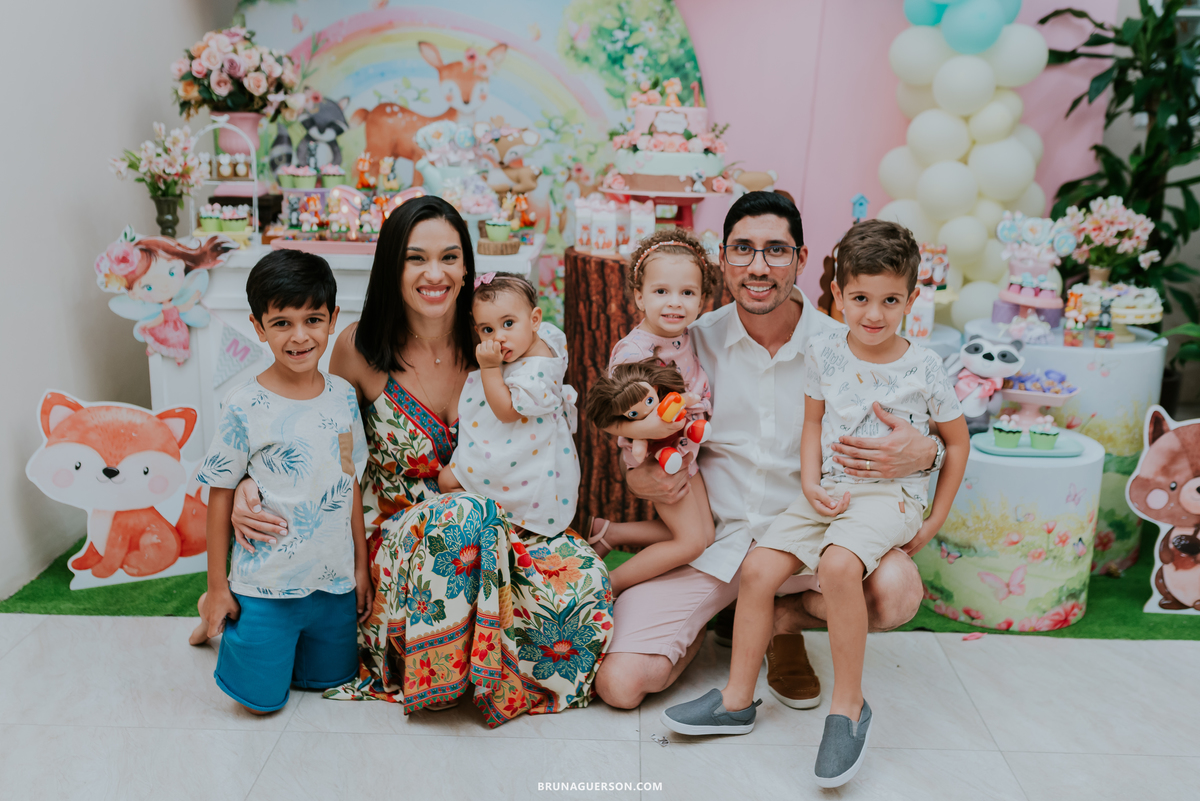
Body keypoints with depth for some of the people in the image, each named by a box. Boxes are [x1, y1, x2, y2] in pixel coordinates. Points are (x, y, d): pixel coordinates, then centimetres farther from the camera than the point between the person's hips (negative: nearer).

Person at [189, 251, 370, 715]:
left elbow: (351, 484, 6)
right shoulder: (245, 407, -15)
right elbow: (221, 495, -8)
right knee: (261, 700, 6)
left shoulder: (344, 397, -2)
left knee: (330, 680, 19)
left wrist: (362, 564, 8)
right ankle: (218, 616, 32)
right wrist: (216, 586, -4)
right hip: (266, 584, -4)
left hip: (334, 580, 4)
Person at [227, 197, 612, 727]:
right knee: (463, 515, -38)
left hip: (497, 525, 3)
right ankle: (445, 675, -14)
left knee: (582, 575, -27)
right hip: (392, 536, -2)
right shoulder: (360, 349, -7)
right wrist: (248, 483, -11)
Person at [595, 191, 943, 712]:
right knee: (619, 683, -14)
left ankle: (783, 619, 5)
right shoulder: (695, 342, -3)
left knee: (896, 590, -30)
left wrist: (923, 453, -24)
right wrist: (636, 477, -15)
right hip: (707, 538, 0)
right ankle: (705, 622, 20)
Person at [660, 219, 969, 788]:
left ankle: (849, 705, -15)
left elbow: (957, 440, 6)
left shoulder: (922, 367, -5)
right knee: (758, 567, -10)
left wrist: (934, 521, 3)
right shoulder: (823, 352, 2)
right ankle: (737, 699, 5)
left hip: (891, 494, -4)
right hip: (831, 491, 5)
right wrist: (811, 485, -5)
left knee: (838, 564, -33)